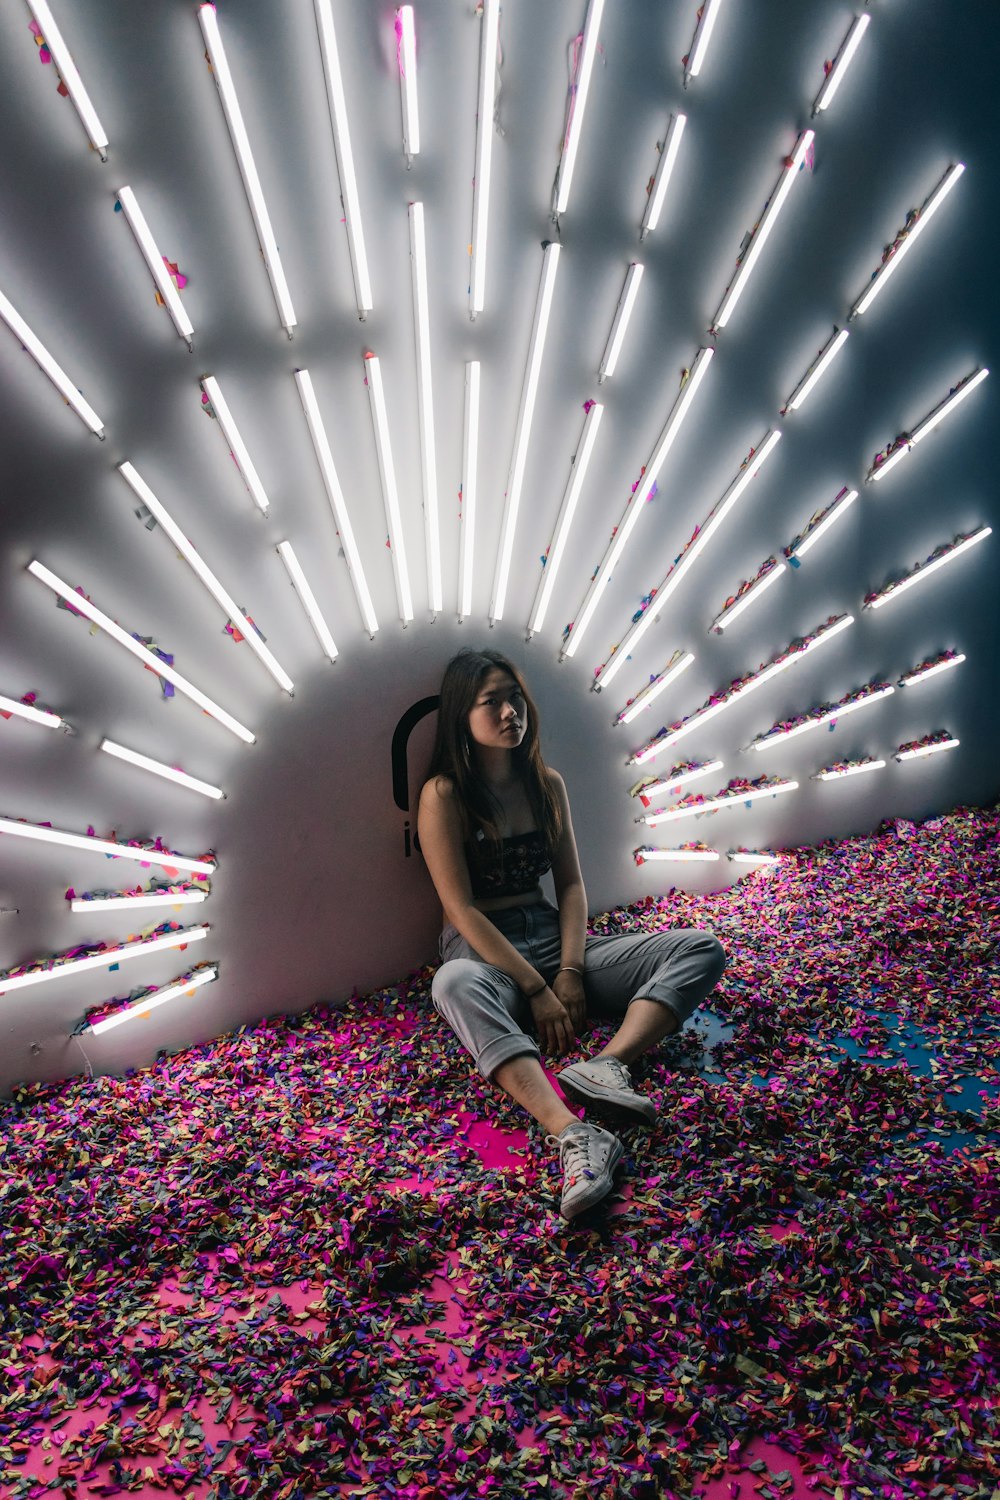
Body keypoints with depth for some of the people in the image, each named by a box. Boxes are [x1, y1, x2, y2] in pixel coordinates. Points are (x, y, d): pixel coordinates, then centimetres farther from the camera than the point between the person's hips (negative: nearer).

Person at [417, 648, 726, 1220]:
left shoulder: (547, 783, 8)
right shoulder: (444, 794, -8)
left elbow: (571, 883, 6)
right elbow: (463, 909, -14)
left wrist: (571, 971, -10)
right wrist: (536, 989, -19)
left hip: (552, 935, 6)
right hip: (484, 951, -5)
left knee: (702, 948, -12)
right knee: (453, 984, -44)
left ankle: (606, 1065, -36)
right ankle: (574, 1135, -55)